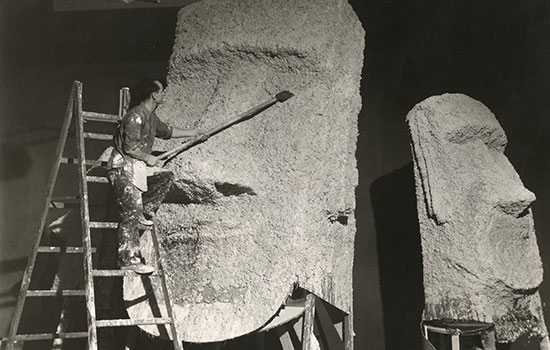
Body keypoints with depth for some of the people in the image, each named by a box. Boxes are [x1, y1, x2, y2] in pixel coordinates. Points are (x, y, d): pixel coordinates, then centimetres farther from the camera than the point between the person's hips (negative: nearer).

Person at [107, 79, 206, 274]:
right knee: (131, 214, -13)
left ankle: (144, 213, 7)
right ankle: (129, 259, -13)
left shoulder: (150, 116, 15)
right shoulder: (136, 116, -17)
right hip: (123, 170, -10)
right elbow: (129, 147, -22)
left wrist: (191, 133, 37)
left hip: (137, 170, 10)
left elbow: (166, 131, 32)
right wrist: (148, 158, -10)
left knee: (166, 178, 16)